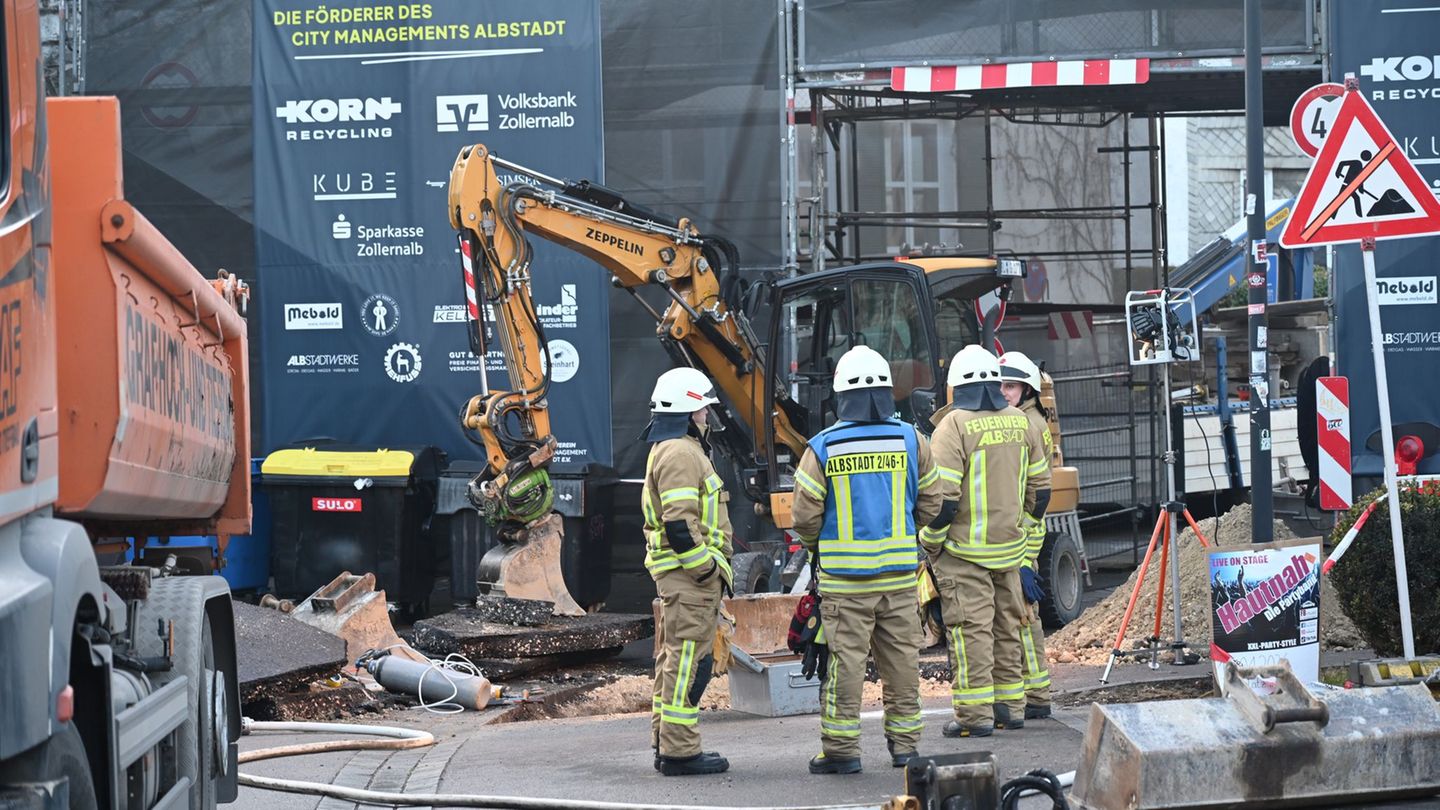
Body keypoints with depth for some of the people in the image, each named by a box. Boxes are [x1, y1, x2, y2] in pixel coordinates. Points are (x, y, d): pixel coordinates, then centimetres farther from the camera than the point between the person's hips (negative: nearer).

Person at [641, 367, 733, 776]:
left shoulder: (668, 450, 20)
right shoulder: (681, 454, -15)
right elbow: (679, 524, -23)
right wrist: (706, 566, -18)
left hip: (679, 573, 11)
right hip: (689, 574, -11)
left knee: (673, 660, 15)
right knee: (687, 662, -10)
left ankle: (666, 745, 21)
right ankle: (679, 751, -10)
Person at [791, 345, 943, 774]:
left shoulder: (823, 448, -8)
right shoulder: (910, 441, 0)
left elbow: (805, 517, -5)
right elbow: (932, 504, 5)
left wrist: (816, 547, 16)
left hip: (844, 575, -2)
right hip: (899, 572, 2)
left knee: (844, 659, 1)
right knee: (901, 658, 10)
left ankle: (841, 749, 2)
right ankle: (905, 743, 16)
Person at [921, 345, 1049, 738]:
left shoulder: (954, 425, -14)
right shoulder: (1020, 422, 6)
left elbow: (943, 494, -18)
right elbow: (1037, 482, 15)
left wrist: (930, 542, -7)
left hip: (964, 550, -6)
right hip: (1009, 544, 6)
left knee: (970, 627, -4)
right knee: (1006, 625, 15)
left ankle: (976, 715, -6)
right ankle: (1011, 705, 22)